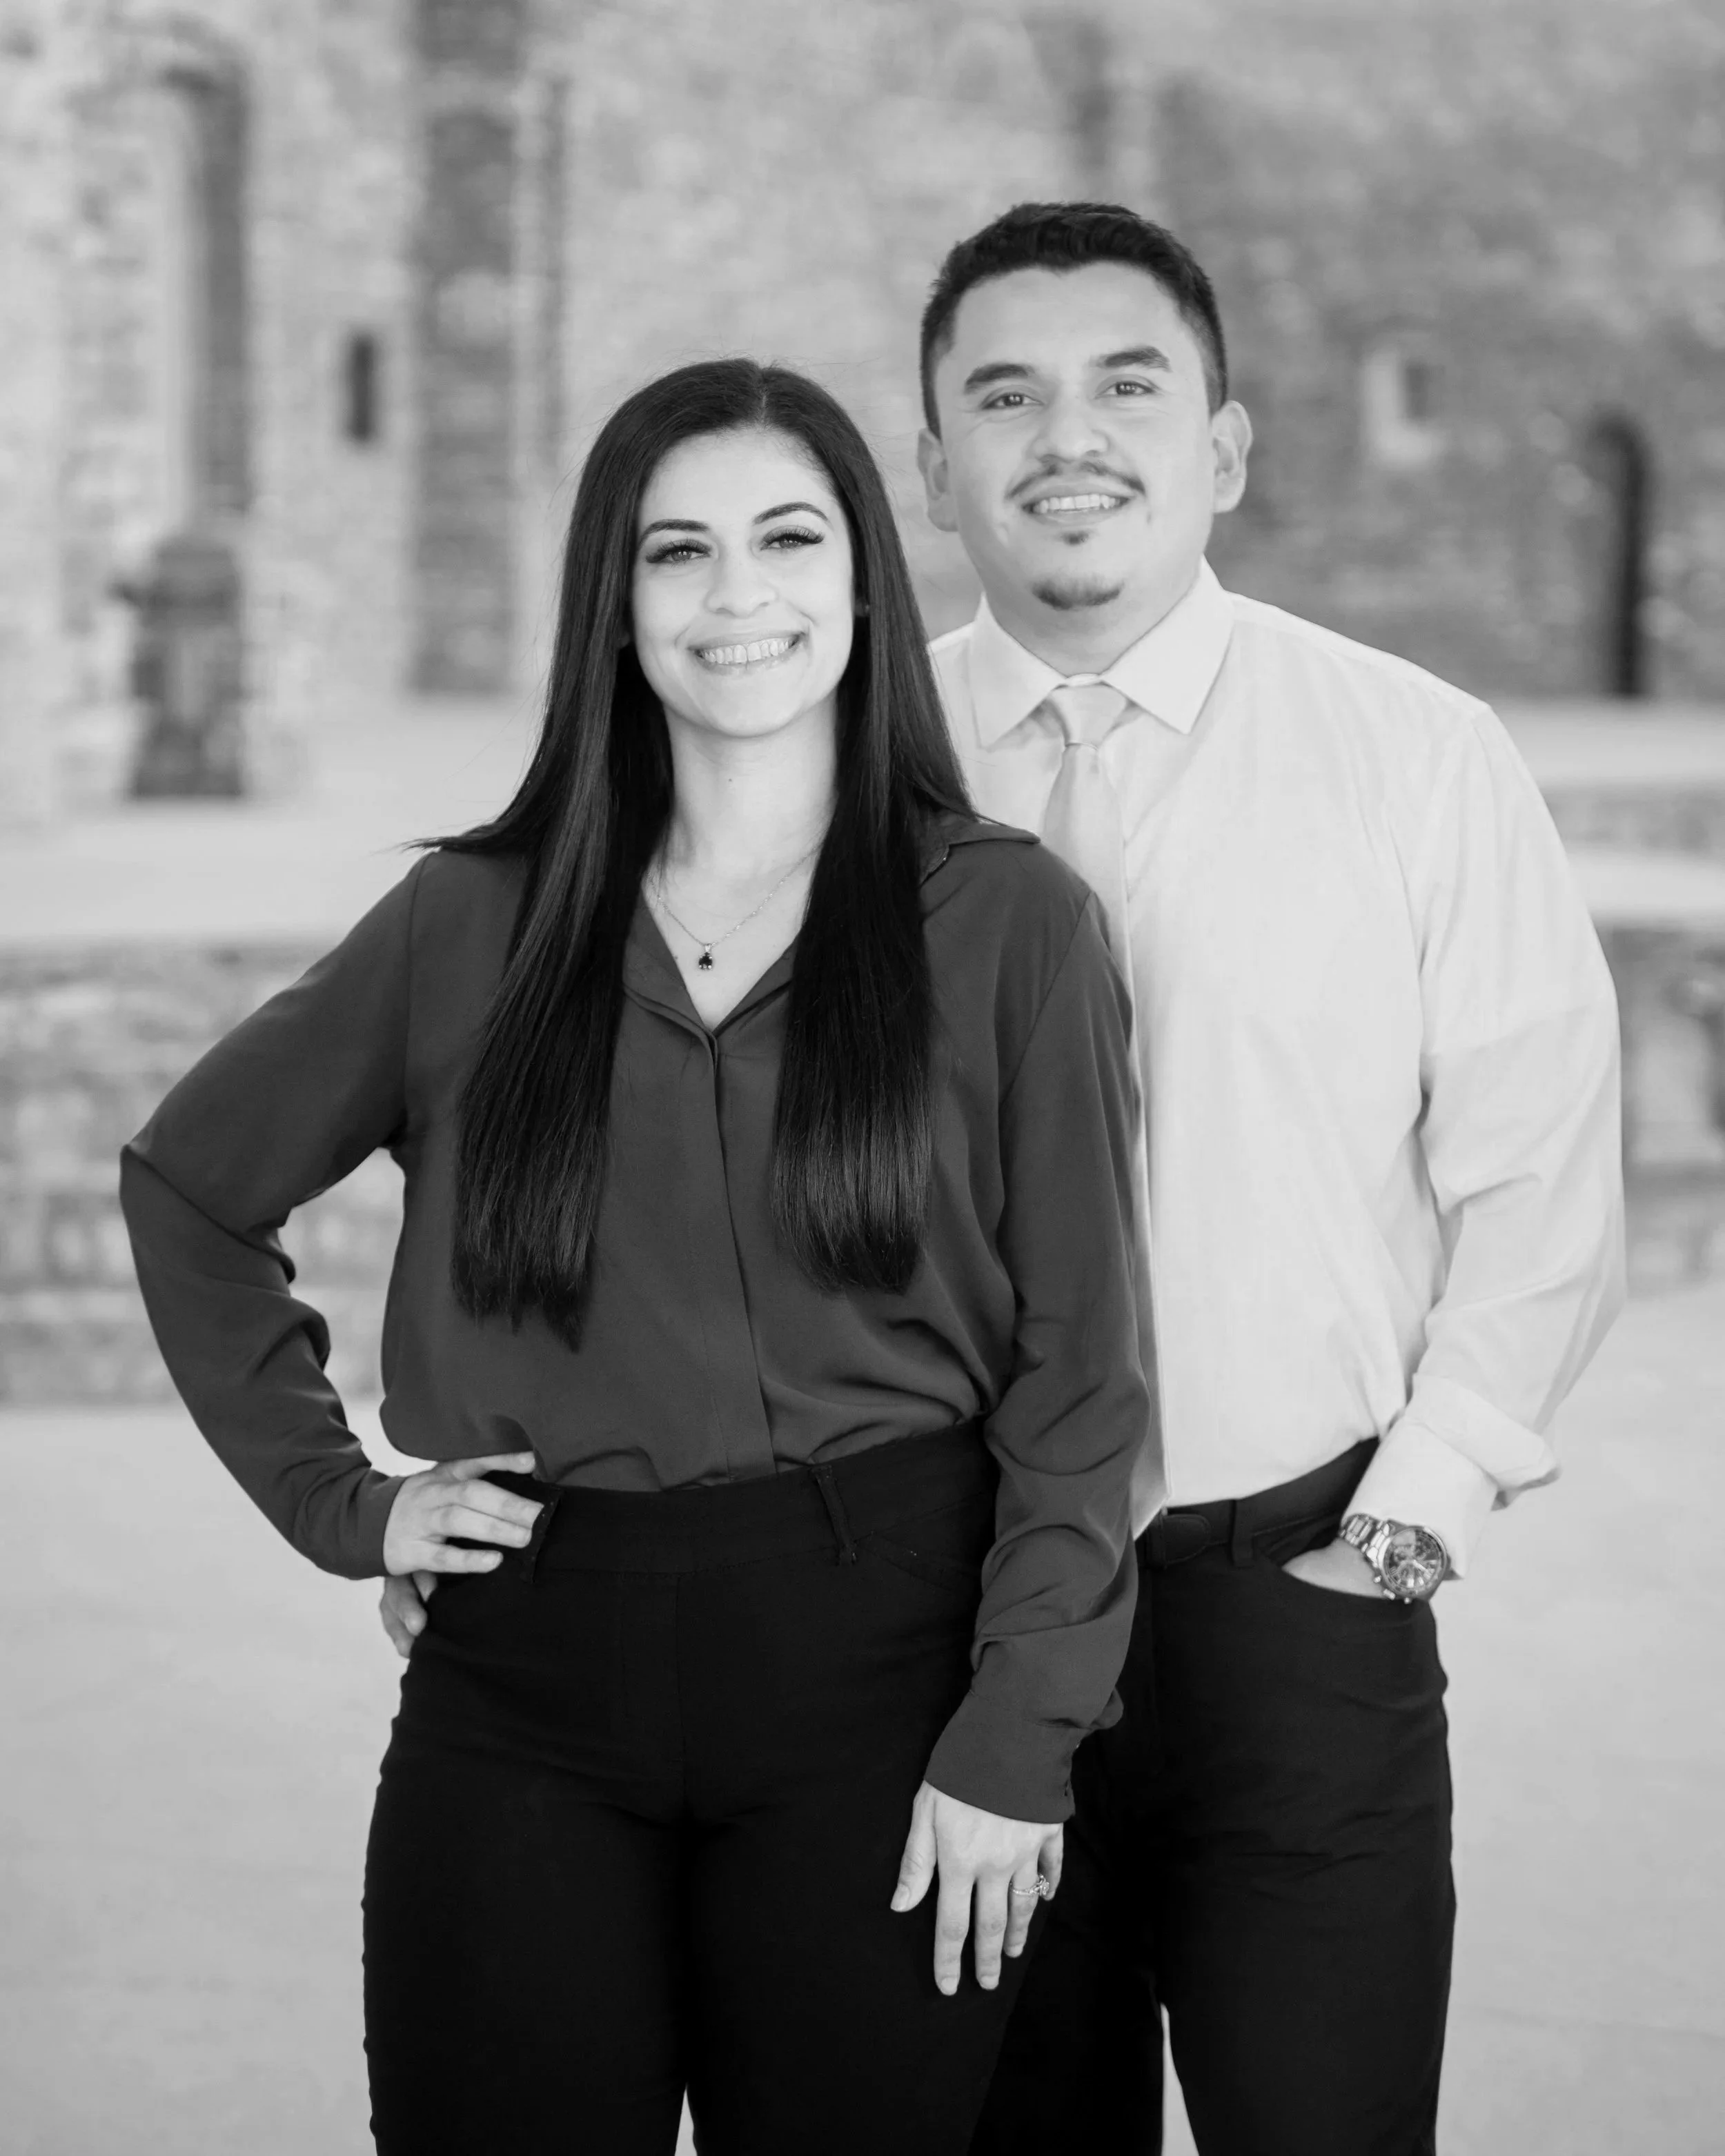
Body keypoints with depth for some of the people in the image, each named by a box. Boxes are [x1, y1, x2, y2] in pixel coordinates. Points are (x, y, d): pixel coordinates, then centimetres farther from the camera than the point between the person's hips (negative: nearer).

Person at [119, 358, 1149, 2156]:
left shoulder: (1007, 923, 0)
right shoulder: (475, 922, 6)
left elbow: (1075, 1368, -1)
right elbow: (186, 1185, 17)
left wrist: (1014, 1739, -8)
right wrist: (336, 1496, 8)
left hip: (866, 1667, -1)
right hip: (524, 1686, 2)